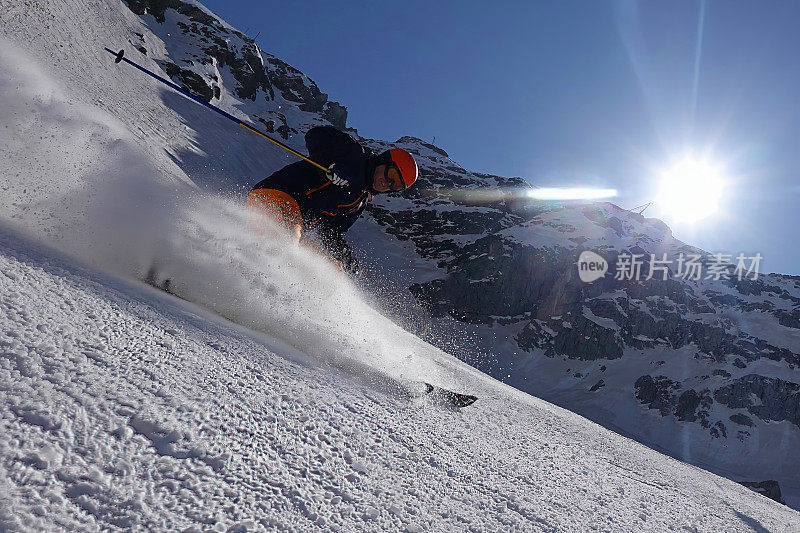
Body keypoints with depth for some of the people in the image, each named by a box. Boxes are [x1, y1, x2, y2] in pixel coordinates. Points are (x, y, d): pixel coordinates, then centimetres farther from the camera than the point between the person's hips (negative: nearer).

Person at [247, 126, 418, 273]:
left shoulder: (363, 200, 22)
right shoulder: (354, 153, 0)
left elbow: (333, 231, 25)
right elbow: (316, 134, -12)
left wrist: (349, 261, 11)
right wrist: (332, 164, -29)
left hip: (298, 227, 9)